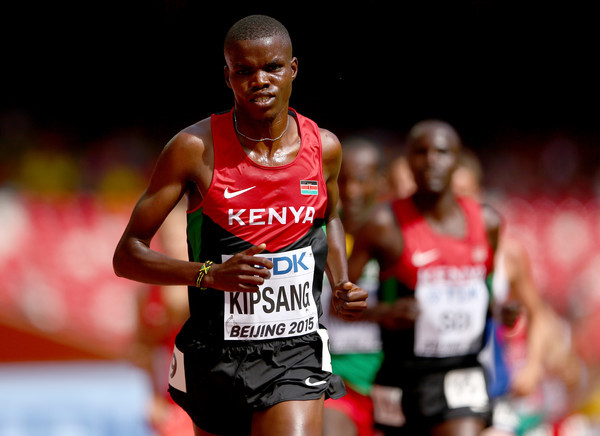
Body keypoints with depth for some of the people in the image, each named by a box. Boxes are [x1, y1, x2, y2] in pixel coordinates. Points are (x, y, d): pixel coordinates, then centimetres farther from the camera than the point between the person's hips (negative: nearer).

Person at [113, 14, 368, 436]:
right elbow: (127, 256, -8)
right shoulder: (195, 148, -10)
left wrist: (343, 286, 6)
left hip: (296, 356, 1)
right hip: (215, 356, -1)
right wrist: (211, 274, -23)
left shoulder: (324, 148, 1)